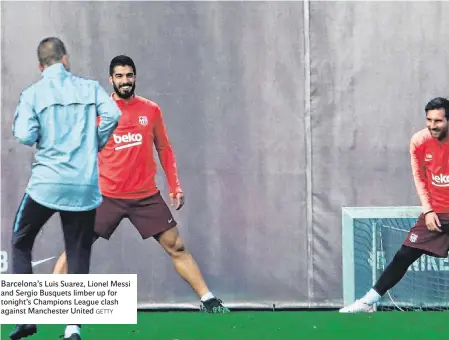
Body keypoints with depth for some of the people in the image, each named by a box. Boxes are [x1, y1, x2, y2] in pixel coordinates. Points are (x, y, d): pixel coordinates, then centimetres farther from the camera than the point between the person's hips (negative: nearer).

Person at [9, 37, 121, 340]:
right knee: (79, 256, 9)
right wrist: (95, 144, 5)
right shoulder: (90, 88, 5)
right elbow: (112, 114, -10)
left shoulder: (32, 94, 1)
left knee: (21, 242, 17)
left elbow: (25, 136, -9)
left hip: (46, 183, -1)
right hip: (84, 186, 1)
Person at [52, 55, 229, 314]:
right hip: (107, 196, -2)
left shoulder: (151, 110, 3)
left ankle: (208, 301, 11)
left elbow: (164, 149, 12)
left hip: (146, 196, 2)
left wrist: (175, 186, 7)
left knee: (176, 247, 3)